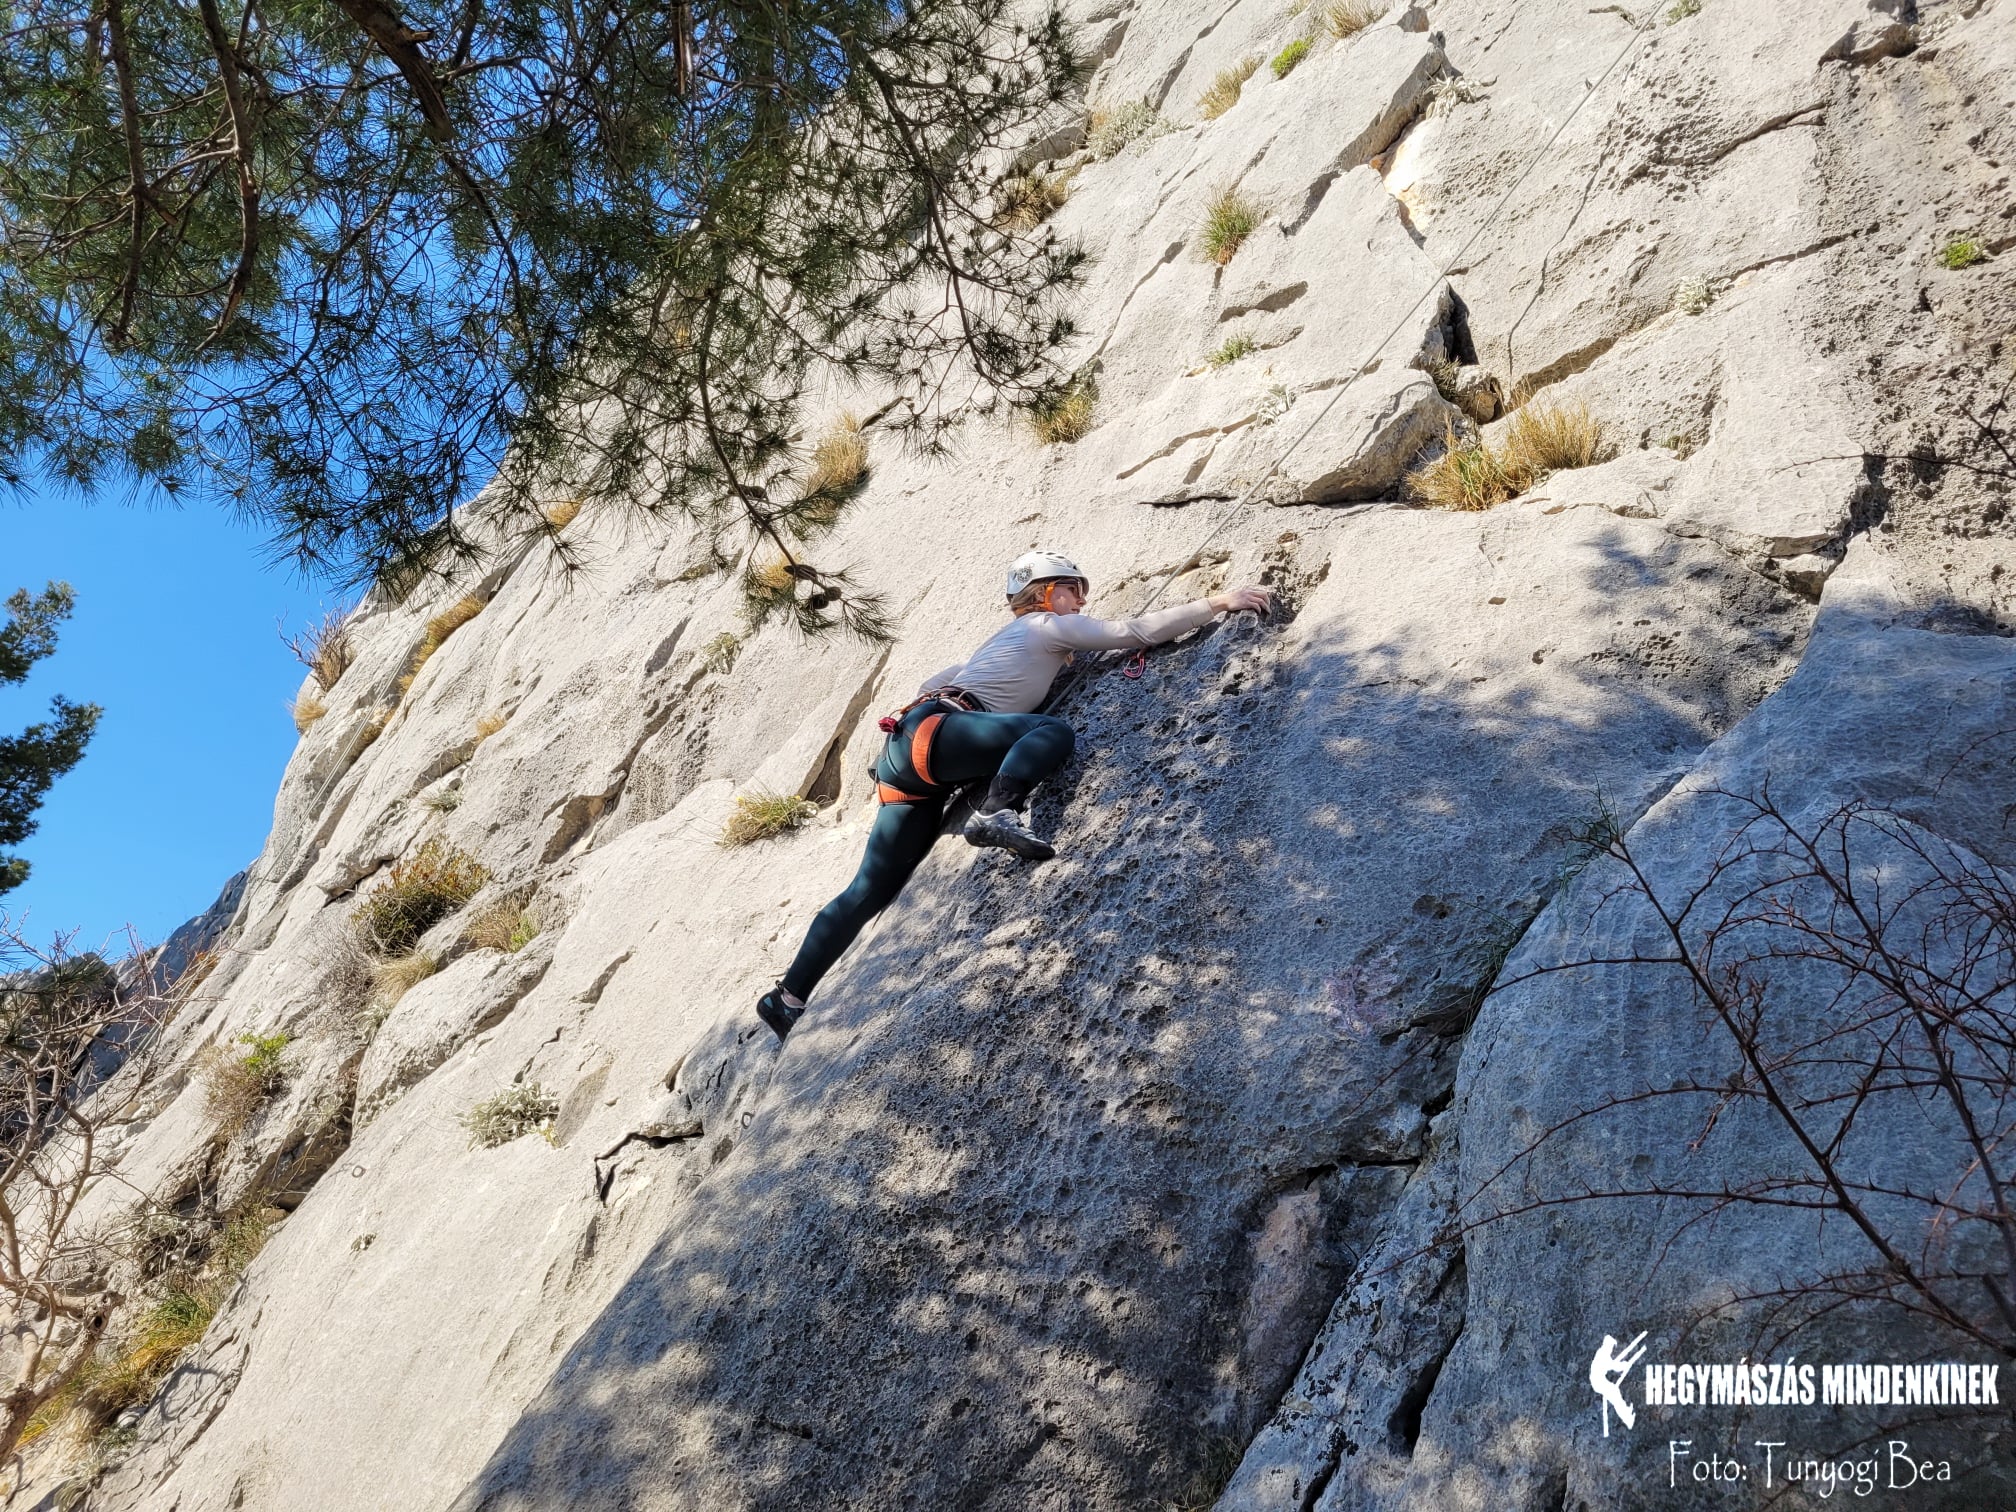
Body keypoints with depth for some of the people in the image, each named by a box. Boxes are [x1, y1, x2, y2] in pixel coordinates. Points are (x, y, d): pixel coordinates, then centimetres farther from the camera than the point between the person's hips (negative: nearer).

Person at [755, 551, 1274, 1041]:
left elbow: (930, 683, 38)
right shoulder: (1047, 625, 8)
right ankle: (996, 814, -40)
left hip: (904, 753, 9)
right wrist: (1216, 603, 7)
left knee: (873, 891, 6)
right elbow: (1136, 631, 2)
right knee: (1053, 731, -22)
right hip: (933, 731, -9)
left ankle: (788, 997, 6)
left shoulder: (1003, 639, 31)